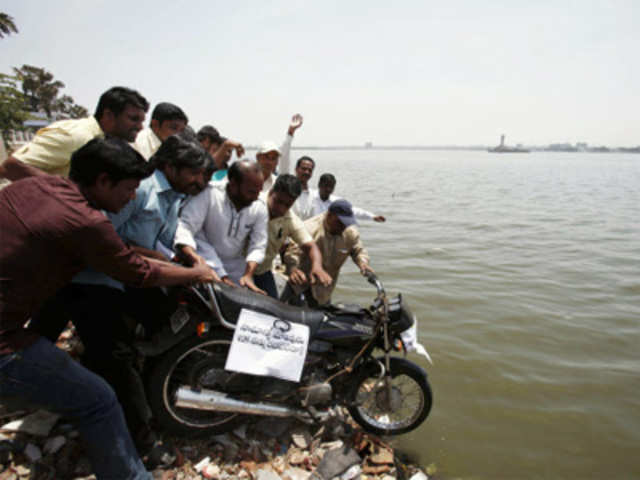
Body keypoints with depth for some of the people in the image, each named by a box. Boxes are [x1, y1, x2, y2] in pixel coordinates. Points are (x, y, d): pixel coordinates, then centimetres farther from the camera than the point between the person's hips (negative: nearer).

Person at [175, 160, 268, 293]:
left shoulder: (260, 208, -10)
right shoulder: (209, 195, -23)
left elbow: (258, 246, -12)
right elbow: (185, 227, -32)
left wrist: (248, 275, -27)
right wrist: (195, 258, -49)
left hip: (234, 264, 3)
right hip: (205, 258, -3)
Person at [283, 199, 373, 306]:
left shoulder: (351, 233, -12)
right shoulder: (310, 229, -29)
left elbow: (359, 250, 1)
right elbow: (293, 251, -38)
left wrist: (363, 263, -23)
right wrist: (293, 269, -59)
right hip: (300, 278, -4)